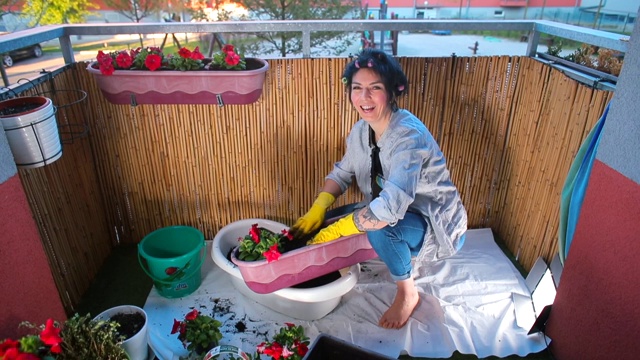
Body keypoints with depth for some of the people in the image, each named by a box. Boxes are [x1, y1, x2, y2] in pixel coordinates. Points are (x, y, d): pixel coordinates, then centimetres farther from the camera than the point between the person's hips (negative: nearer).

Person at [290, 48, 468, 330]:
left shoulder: (409, 136, -31)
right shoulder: (361, 130, -7)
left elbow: (389, 208, -41)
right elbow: (342, 172, 6)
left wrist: (335, 230, -30)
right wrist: (317, 211, -11)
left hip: (438, 228, -7)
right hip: (400, 215, 7)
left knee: (379, 226, -36)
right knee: (328, 221, -5)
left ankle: (407, 293, -6)